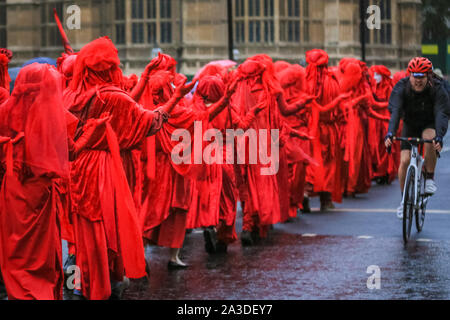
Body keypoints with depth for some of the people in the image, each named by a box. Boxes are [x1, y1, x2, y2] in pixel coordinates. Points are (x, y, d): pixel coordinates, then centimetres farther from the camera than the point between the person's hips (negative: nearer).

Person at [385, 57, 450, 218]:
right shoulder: (401, 88, -22)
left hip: (430, 125, -2)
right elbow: (395, 112, -33)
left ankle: (430, 178, -17)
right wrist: (390, 134, -49)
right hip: (410, 125, 2)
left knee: (430, 138, -36)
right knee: (404, 161, -12)